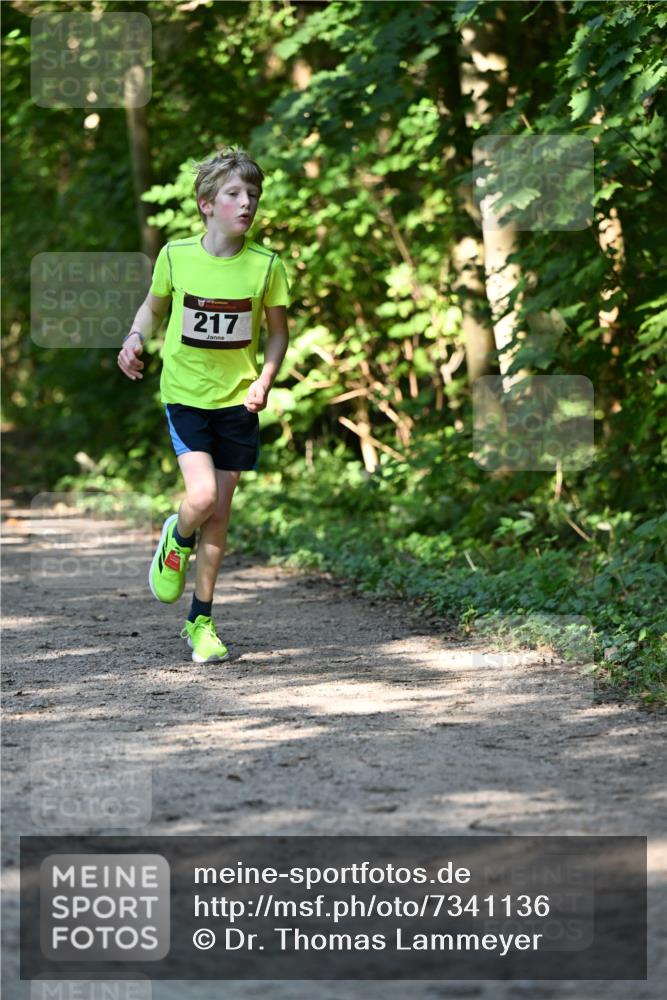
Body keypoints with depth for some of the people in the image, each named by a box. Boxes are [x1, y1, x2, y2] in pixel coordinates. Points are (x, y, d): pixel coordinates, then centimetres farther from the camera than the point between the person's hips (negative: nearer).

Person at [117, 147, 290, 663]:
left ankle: (201, 620, 17)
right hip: (185, 393, -1)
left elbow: (278, 330, 7)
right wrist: (135, 339, -8)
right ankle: (177, 540, 17)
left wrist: (264, 379, -9)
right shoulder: (176, 255, -7)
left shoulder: (266, 264, -6)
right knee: (202, 496, -19)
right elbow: (153, 306, 12)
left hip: (237, 399, 1)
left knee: (220, 512, 5)